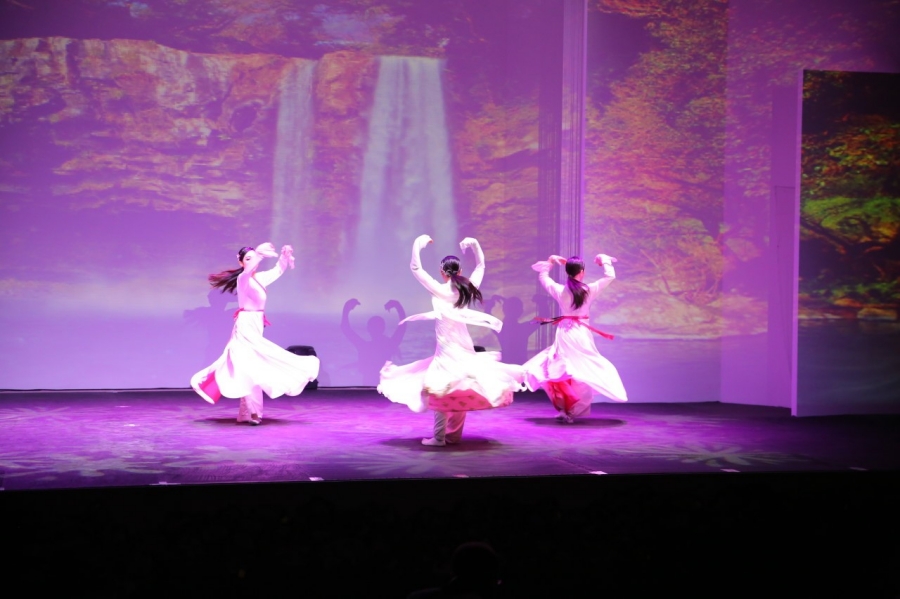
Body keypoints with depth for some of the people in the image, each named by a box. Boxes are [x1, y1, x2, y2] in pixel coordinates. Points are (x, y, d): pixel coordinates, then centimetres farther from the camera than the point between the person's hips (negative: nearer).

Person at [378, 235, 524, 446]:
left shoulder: (440, 290, -13)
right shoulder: (468, 289, 1)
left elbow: (415, 268, -11)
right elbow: (481, 266, 18)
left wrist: (418, 243, -4)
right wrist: (475, 245, 17)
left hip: (446, 346, -5)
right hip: (464, 344, 5)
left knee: (442, 389, -2)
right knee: (461, 390, 11)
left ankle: (439, 437, -3)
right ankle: (454, 434, 16)